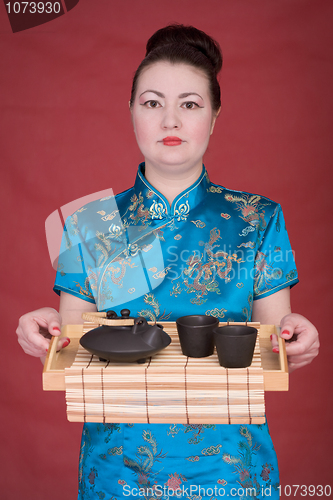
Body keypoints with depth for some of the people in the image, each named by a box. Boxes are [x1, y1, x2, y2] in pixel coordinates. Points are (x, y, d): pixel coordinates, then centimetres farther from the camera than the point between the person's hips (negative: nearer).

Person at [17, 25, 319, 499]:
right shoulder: (90, 224, -1)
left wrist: (293, 341, -23)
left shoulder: (258, 220, -2)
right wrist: (50, 333, -22)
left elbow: (273, 351, -2)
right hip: (118, 462, 1)